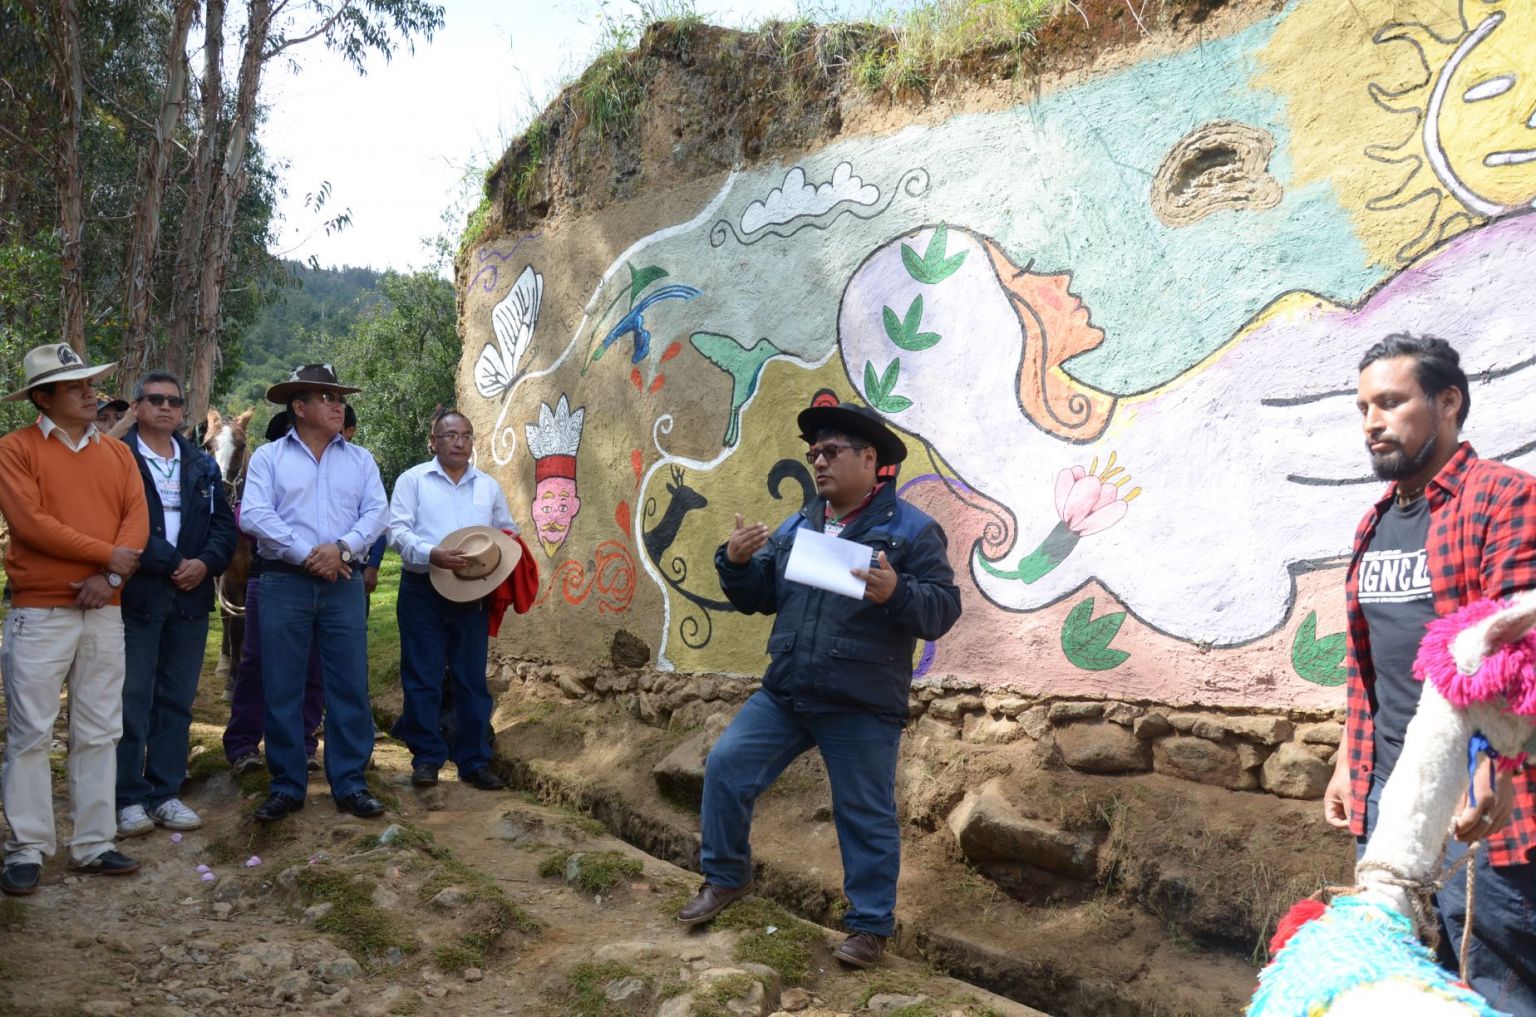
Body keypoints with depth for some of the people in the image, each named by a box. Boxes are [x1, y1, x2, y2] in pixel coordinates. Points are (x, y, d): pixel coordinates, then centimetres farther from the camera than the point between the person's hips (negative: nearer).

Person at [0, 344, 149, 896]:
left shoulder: (117, 452, 12)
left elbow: (138, 520, 2)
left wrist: (109, 578, -13)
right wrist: (109, 555, -11)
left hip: (105, 612, 4)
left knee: (99, 732, 7)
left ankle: (94, 843, 14)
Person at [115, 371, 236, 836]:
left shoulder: (203, 465, 14)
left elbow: (223, 523, 10)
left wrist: (206, 563, -8)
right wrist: (172, 563, -14)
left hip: (191, 595, 5)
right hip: (135, 594, -5)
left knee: (177, 700, 9)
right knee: (131, 700, 0)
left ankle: (166, 793, 18)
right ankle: (129, 798, 9)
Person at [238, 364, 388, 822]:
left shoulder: (360, 459, 12)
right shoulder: (268, 457, 5)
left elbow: (375, 513, 1)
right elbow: (254, 514, -7)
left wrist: (342, 548, -16)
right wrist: (307, 554, -14)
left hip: (343, 583, 2)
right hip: (284, 582, -1)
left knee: (349, 685, 2)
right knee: (282, 687, 3)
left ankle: (349, 782, 11)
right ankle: (286, 786, 13)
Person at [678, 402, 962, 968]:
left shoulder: (911, 530, -6)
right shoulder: (796, 527, 11)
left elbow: (944, 608, -12)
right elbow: (756, 599, 11)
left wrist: (897, 593, -30)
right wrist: (736, 562, -8)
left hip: (862, 708, -5)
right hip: (783, 694, 5)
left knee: (865, 817, 6)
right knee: (725, 767, 3)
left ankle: (870, 927, 24)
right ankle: (726, 877, 24)